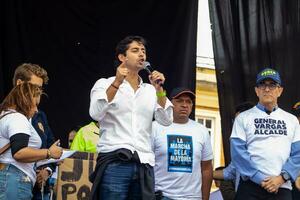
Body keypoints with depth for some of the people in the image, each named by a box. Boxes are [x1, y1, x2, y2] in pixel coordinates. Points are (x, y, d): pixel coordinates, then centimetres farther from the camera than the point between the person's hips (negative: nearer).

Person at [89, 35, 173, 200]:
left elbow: (166, 120, 6)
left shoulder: (150, 91, 18)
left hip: (144, 164, 4)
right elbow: (96, 114, -9)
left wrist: (159, 90, -6)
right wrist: (117, 83, -15)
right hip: (114, 161, -4)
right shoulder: (105, 84, 8)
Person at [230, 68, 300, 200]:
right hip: (251, 187, -2)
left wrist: (282, 177, -11)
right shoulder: (243, 118, 6)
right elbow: (238, 152, -4)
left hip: (282, 188, 2)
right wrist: (260, 178, -14)